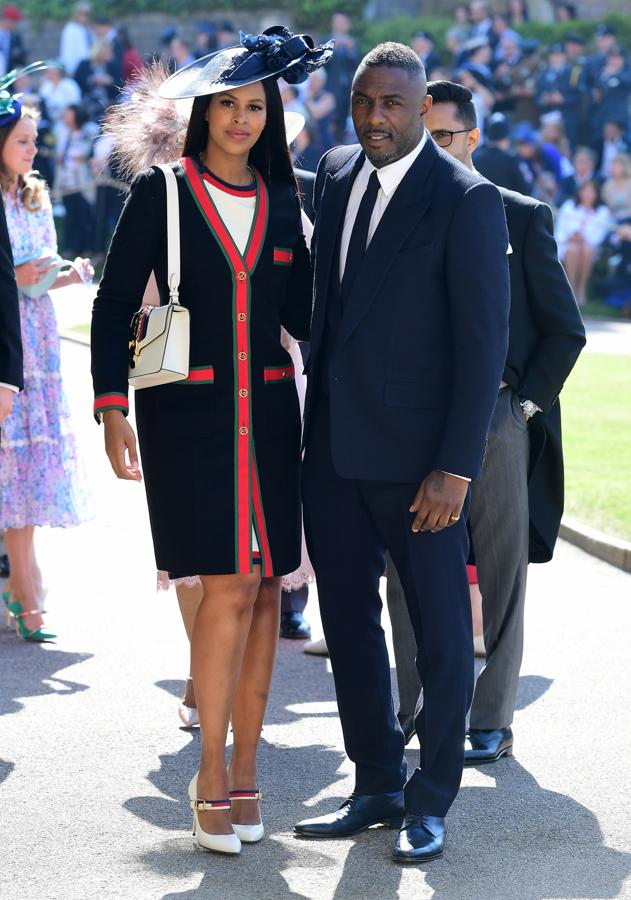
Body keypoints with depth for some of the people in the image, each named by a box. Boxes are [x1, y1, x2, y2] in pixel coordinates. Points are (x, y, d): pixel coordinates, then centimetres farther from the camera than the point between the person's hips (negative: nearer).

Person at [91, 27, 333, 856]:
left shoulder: (281, 203, 11)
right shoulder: (160, 192, 0)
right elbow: (114, 305, 0)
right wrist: (112, 410, -7)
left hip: (265, 414, 4)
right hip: (189, 414, -4)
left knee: (265, 592, 3)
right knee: (231, 588, -12)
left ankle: (244, 772, 12)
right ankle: (212, 777, -1)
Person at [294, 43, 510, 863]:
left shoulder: (467, 201, -11)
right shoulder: (335, 174, 9)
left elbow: (483, 340, -13)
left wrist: (457, 467, -17)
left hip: (416, 456, -6)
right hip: (334, 447, 6)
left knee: (442, 634, 5)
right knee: (348, 622, 12)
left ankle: (431, 802, 17)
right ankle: (377, 787, 26)